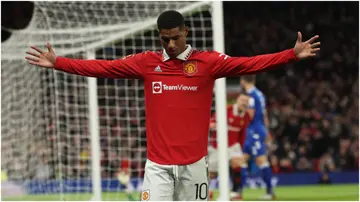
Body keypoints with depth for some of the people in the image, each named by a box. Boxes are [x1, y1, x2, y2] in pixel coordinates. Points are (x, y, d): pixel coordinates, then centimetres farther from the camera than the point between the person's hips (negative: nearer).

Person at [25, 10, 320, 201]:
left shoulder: (208, 62, -1)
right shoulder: (146, 62, 4)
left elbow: (250, 63, -9)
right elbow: (103, 68, 2)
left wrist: (292, 55, -20)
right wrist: (58, 63, -3)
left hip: (194, 163, 0)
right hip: (158, 164, 0)